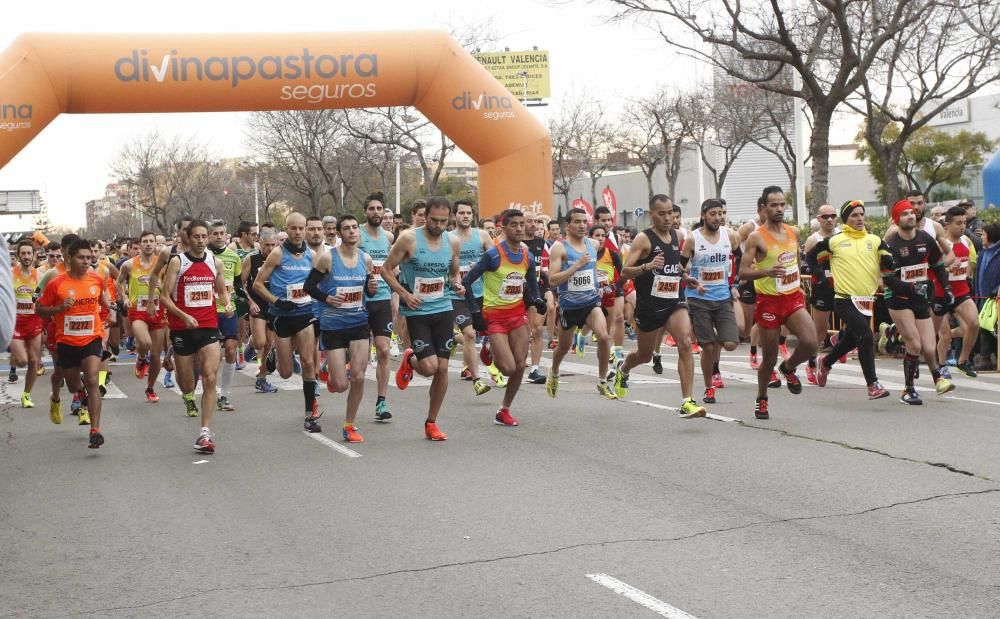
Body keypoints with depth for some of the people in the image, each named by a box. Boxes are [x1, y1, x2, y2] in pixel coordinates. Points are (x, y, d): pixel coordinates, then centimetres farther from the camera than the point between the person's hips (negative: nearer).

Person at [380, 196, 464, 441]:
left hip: (443, 309, 4)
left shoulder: (453, 242, 3)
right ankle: (410, 360, 25)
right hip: (416, 311, -4)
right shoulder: (409, 239, -10)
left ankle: (431, 423, 15)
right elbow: (386, 269, -4)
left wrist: (457, 284, -5)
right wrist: (405, 294, -16)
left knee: (442, 367, 1)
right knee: (429, 367, -14)